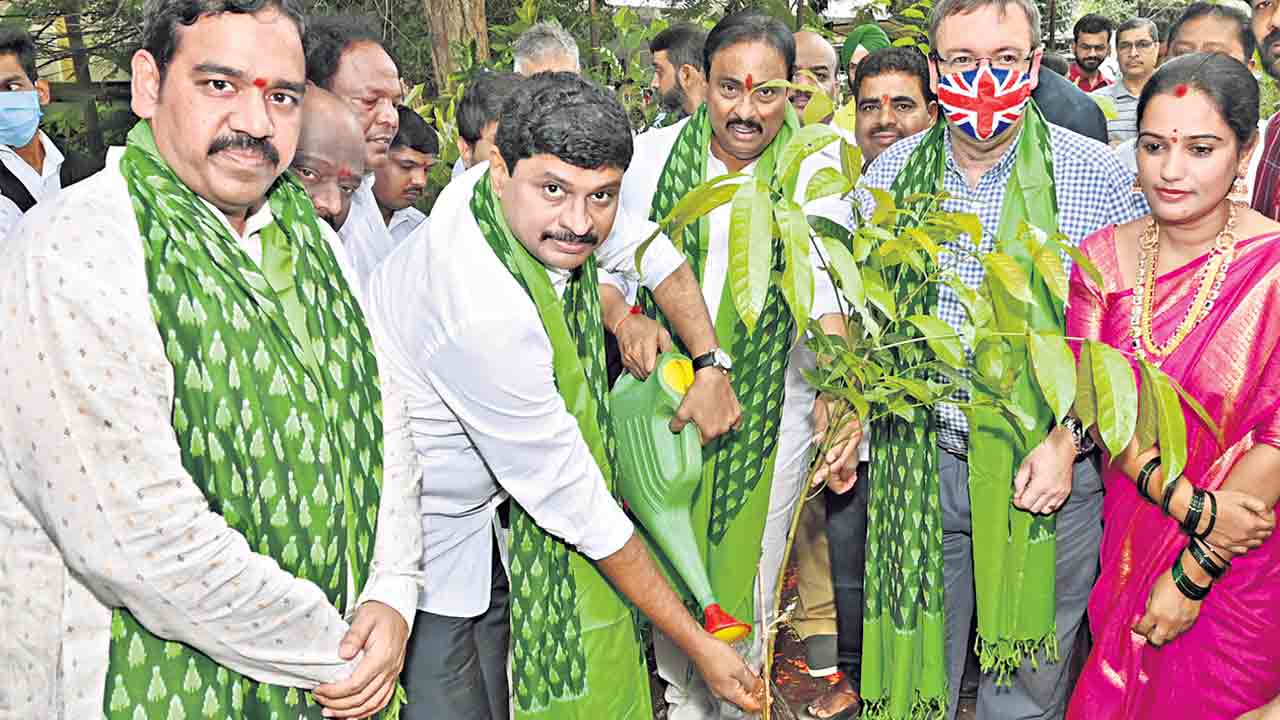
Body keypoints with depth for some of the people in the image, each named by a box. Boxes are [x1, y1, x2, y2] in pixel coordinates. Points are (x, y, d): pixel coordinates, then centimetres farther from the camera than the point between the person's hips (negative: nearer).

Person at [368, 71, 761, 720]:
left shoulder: (541, 208, -12)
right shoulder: (486, 313, -35)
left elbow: (646, 244, 10)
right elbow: (575, 504, -26)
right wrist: (699, 643, -17)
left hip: (485, 520, 8)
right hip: (422, 552, -8)